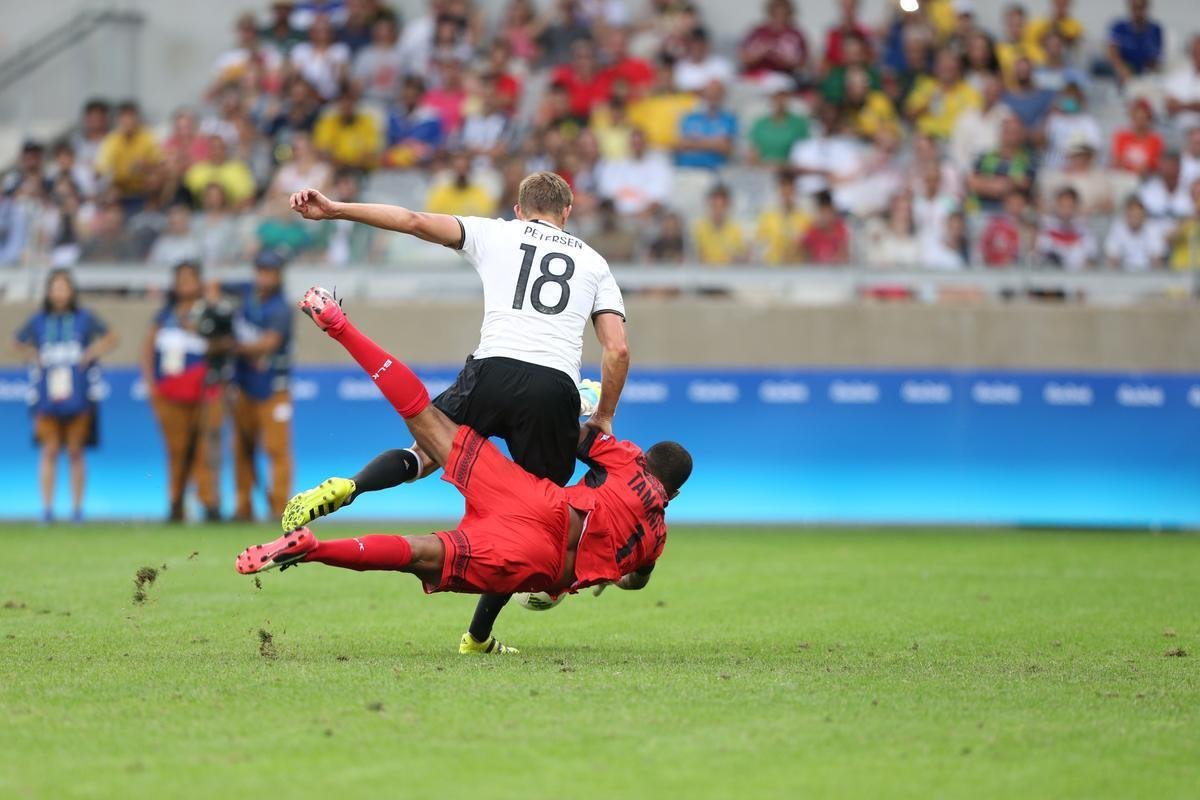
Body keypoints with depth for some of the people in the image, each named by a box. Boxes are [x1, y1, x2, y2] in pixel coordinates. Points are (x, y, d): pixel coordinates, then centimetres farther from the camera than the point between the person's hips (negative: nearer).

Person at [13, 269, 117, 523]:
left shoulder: (85, 318, 3)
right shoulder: (38, 321, 5)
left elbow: (111, 339, 13)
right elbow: (20, 344, 21)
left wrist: (90, 354, 1)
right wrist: (34, 358, 4)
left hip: (78, 397, 0)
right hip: (47, 397, 0)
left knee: (75, 452, 3)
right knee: (50, 451, -4)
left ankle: (77, 508, 9)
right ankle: (47, 507, -2)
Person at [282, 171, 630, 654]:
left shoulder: (496, 234, 19)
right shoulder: (594, 263, 23)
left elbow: (415, 221, 8)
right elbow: (618, 349, 13)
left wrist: (334, 210, 10)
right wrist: (603, 420, 23)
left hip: (495, 370, -1)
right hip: (556, 388, 1)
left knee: (425, 456, 17)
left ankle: (345, 489, -15)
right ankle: (478, 636, 10)